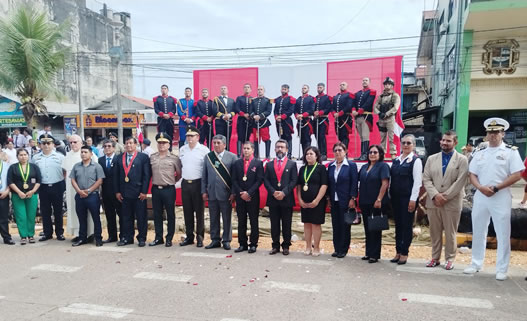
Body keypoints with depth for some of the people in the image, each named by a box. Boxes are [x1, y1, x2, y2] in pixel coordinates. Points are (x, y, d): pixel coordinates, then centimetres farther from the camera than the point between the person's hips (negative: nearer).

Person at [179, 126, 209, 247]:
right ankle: (189, 236, 20)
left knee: (199, 211, 2)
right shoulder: (182, 149, 10)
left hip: (198, 183, -5)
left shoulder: (204, 150, -6)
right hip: (185, 183, 5)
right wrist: (181, 176, 13)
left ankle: (200, 237, 12)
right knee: (187, 211, 10)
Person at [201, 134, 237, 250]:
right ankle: (215, 240, 22)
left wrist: (233, 192, -9)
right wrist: (204, 191, 3)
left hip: (226, 193, -3)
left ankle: (226, 241, 18)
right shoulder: (208, 157, 9)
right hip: (211, 193, 3)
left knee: (227, 219, 6)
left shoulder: (232, 157, -1)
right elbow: (204, 176, 10)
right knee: (214, 219, 10)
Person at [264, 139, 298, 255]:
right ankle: (275, 246, 16)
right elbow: (266, 181, 4)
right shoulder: (269, 165, 11)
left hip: (287, 199, -2)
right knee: (274, 224, 7)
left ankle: (286, 246, 15)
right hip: (273, 199, 2)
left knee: (286, 225, 5)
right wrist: (273, 192, -11)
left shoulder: (292, 164, 5)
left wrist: (283, 192, -14)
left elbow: (294, 181, -3)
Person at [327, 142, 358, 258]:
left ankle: (343, 250, 14)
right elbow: (328, 182, 10)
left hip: (345, 201, -4)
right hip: (334, 201, 4)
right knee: (335, 225, 9)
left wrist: (352, 199, -12)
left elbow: (354, 183, -7)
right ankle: (337, 249, 19)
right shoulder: (331, 166, 9)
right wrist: (329, 198, 5)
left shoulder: (351, 165, -4)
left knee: (345, 225, 3)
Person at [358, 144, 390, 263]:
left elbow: (385, 184, -14)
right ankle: (368, 253, 22)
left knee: (375, 229, 0)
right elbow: (359, 182, 17)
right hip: (364, 203, 6)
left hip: (376, 203, -6)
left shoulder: (383, 166, -6)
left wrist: (379, 200, -20)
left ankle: (375, 255, 8)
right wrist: (359, 200, 11)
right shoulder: (364, 167, 14)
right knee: (367, 229, 12)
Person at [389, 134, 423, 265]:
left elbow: (417, 182, -10)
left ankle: (404, 253, 11)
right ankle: (398, 252, 20)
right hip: (395, 198, 6)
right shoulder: (396, 160, 12)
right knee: (398, 225, 11)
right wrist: (390, 195, 9)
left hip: (408, 199, -6)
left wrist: (413, 200, -15)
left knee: (407, 225, 2)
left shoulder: (416, 161, -6)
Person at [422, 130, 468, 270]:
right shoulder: (432, 159, 11)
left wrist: (445, 196, -12)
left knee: (450, 233, 5)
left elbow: (460, 182, -7)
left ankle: (450, 259, 17)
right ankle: (435, 258, 20)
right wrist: (435, 195, -10)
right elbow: (426, 179, 4)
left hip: (452, 202, -3)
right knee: (434, 232, 9)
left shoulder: (462, 160, 2)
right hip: (433, 201, 3)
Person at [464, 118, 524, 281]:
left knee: (503, 234, 1)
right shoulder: (479, 153, 12)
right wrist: (481, 188, -9)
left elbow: (517, 175, -8)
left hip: (501, 197, -4)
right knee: (478, 232, 10)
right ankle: (476, 264, 22)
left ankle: (501, 269, 12)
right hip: (480, 196, 4)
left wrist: (495, 188, -15)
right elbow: (472, 174, 10)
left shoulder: (511, 151, -1)